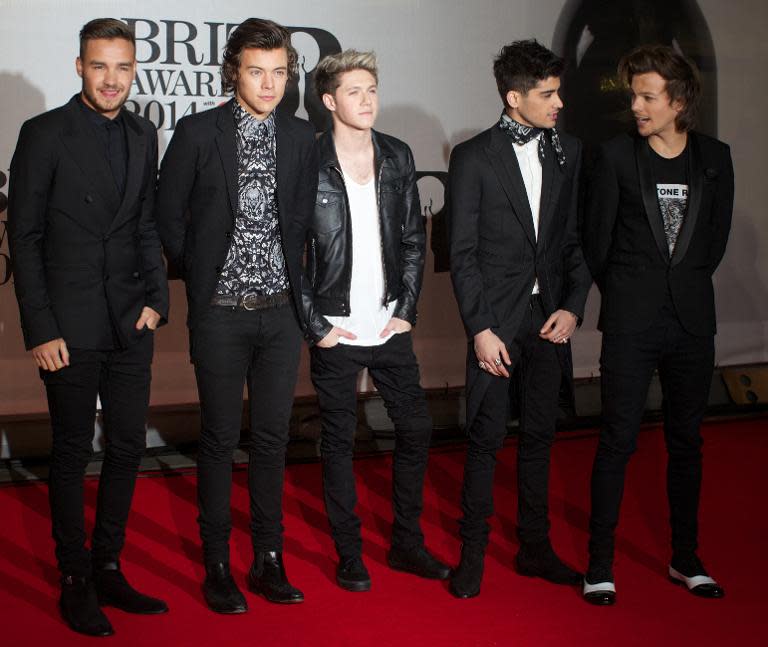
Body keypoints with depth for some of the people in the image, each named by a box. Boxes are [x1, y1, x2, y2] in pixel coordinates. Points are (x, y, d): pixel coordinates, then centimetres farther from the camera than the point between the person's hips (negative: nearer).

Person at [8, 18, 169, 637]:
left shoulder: (143, 135, 9)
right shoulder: (44, 134, -6)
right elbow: (24, 236, -6)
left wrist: (156, 297, 3)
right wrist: (41, 329, -11)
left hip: (131, 325, 5)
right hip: (70, 325, -5)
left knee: (128, 447, 10)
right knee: (72, 453, 4)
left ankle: (108, 568, 24)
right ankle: (75, 581, 17)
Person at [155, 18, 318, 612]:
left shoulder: (301, 137, 5)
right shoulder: (197, 133, -5)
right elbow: (169, 216, 1)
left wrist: (293, 280, 7)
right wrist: (199, 275, 2)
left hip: (281, 312, 3)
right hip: (220, 313, -3)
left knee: (273, 437, 8)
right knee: (220, 439, 3)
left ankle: (268, 558, 20)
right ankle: (217, 566, 14)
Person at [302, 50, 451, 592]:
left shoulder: (398, 157, 6)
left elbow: (414, 239, 11)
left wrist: (406, 308, 3)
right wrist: (315, 324, -8)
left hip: (390, 326, 5)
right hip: (336, 331, -4)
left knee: (416, 429, 8)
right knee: (339, 441, 5)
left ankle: (408, 544, 24)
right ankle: (350, 555, 18)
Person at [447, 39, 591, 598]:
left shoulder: (569, 152, 7)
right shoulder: (473, 157, -5)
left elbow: (578, 239, 9)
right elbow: (463, 254, -6)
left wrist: (573, 306, -3)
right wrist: (480, 329, -12)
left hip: (550, 316, 4)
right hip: (496, 318, -4)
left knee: (540, 436, 12)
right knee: (487, 437, 0)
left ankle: (536, 547, 23)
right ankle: (473, 551, 13)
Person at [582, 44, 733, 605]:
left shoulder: (714, 158, 5)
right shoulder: (617, 156, -2)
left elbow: (717, 235, 14)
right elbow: (597, 239, 3)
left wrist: (687, 283, 12)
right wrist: (623, 295, 9)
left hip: (692, 320, 3)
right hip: (631, 323, -3)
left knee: (687, 440, 11)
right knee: (618, 441, -2)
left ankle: (686, 558, 23)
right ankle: (601, 564, 8)